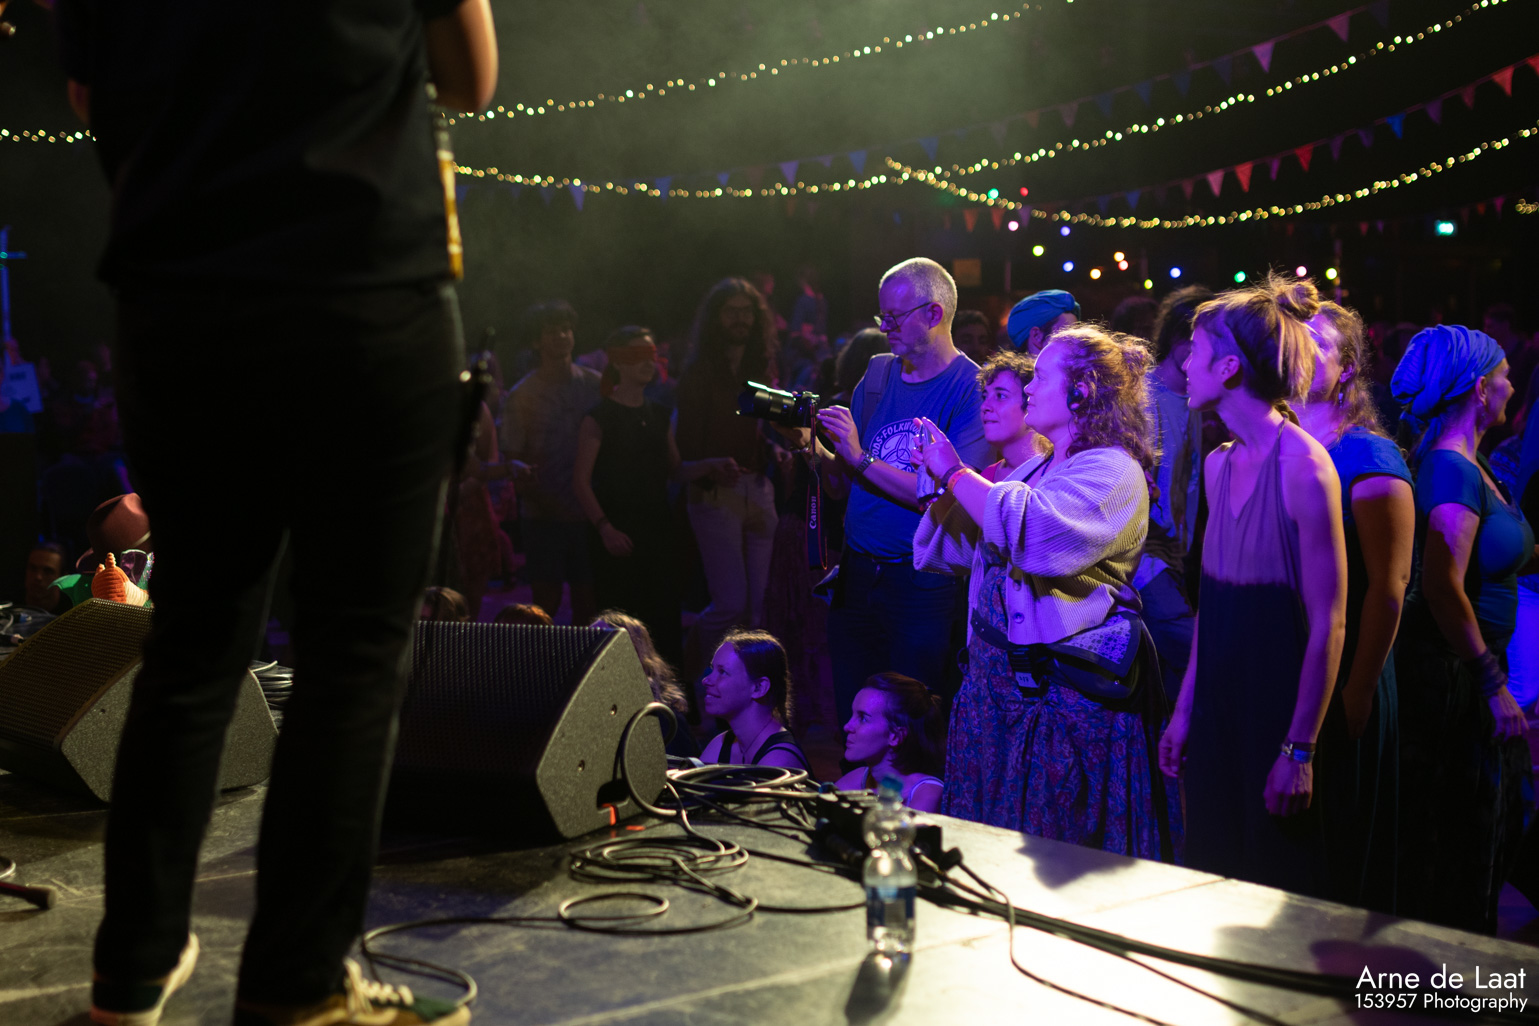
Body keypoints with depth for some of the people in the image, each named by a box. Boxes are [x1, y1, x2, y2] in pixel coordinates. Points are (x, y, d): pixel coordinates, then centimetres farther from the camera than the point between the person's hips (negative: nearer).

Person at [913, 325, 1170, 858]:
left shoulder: (1111, 471, -11)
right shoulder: (1034, 467, 16)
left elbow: (1037, 533, -30)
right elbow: (963, 548, 20)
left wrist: (956, 473, -18)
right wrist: (940, 473, 6)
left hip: (1062, 689, -9)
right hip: (996, 672, 9)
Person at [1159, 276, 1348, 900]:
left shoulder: (1303, 467, -16)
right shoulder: (1220, 464, 9)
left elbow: (1327, 624, -17)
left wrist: (1301, 749, -18)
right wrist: (1184, 712, 13)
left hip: (1280, 707, -7)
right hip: (1218, 708, 7)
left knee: (1278, 894, 4)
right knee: (1211, 883, 14)